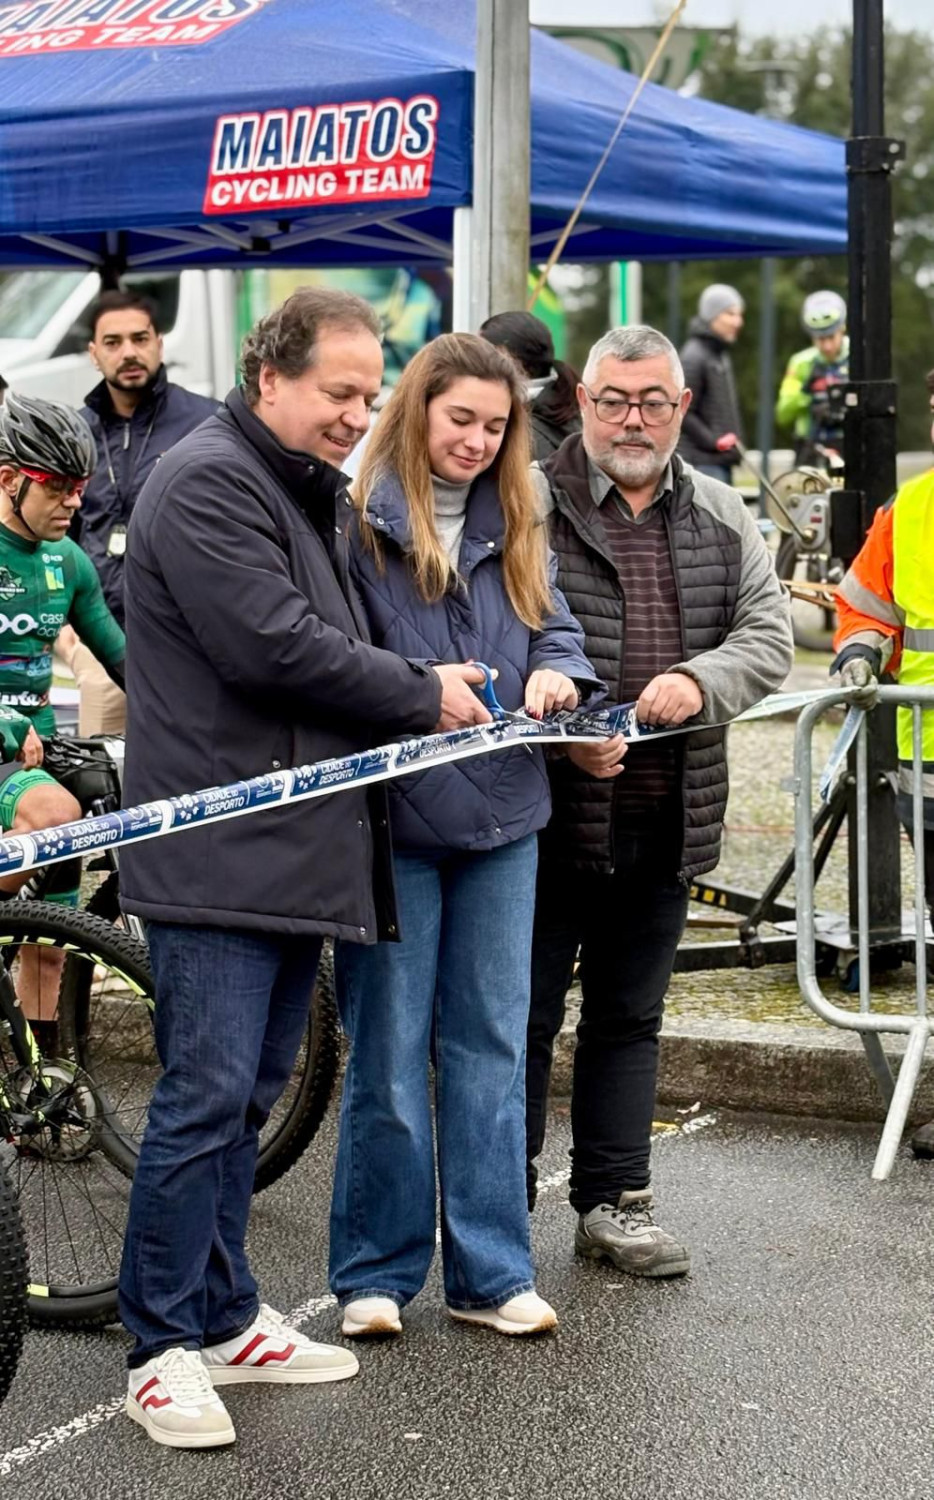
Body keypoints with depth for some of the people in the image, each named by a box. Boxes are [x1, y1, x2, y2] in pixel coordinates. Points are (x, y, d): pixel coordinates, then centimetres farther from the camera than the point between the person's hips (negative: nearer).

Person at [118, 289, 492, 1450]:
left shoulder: (309, 492, 21)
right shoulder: (205, 483, -12)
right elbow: (276, 648, -20)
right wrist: (424, 695, -9)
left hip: (293, 847, 10)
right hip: (217, 854, -10)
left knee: (247, 1093, 14)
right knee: (207, 1096, -8)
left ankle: (223, 1319, 23)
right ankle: (164, 1347, 1)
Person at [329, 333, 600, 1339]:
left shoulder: (512, 522, 11)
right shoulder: (357, 518, -7)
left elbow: (554, 624, 12)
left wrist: (556, 673, -10)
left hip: (501, 814, 5)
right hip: (392, 815, -5)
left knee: (490, 1047, 9)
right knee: (389, 1053, 3)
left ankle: (489, 1273, 16)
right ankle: (375, 1272, 15)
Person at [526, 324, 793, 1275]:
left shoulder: (721, 517, 11)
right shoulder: (529, 503, -4)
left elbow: (769, 634, 4)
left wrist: (699, 680, -16)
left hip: (667, 819, 5)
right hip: (551, 809, -4)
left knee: (629, 1017, 14)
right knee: (524, 1016, 3)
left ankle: (612, 1203, 24)